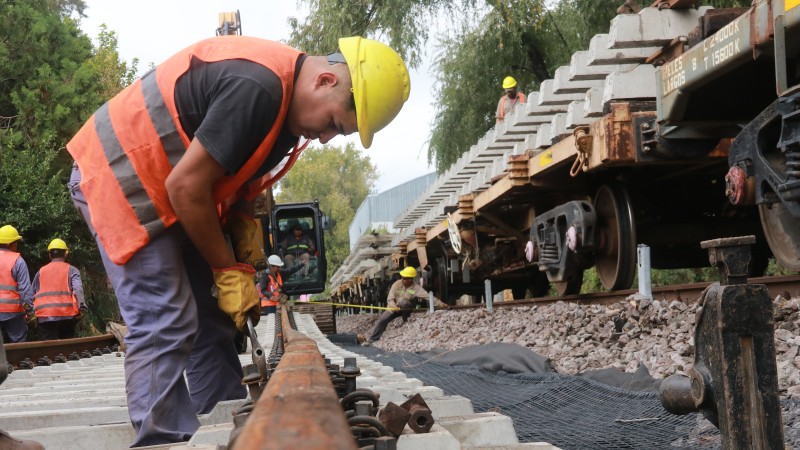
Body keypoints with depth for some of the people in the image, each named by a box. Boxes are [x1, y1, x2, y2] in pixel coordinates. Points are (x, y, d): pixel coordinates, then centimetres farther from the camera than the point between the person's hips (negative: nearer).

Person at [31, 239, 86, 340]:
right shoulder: (71, 270, 7)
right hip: (67, 314, -1)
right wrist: (81, 306, -18)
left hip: (45, 316, 1)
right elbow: (78, 289, -10)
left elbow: (32, 294, 16)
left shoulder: (40, 272, 16)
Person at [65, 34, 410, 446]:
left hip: (167, 190, 10)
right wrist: (229, 270, -15)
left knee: (212, 323, 9)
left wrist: (247, 239, -1)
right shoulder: (256, 86, -29)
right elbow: (185, 187, -26)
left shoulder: (284, 99, 2)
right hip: (119, 174, -10)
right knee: (165, 327, -15)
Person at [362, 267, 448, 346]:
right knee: (382, 320, -15)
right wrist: (394, 306, -37)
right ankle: (370, 340, -8)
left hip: (406, 309, -2)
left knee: (403, 302, -34)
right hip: (394, 308, 2)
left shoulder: (416, 288, -18)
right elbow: (390, 299, -16)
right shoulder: (397, 284, -14)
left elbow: (428, 297, -26)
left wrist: (441, 304, -36)